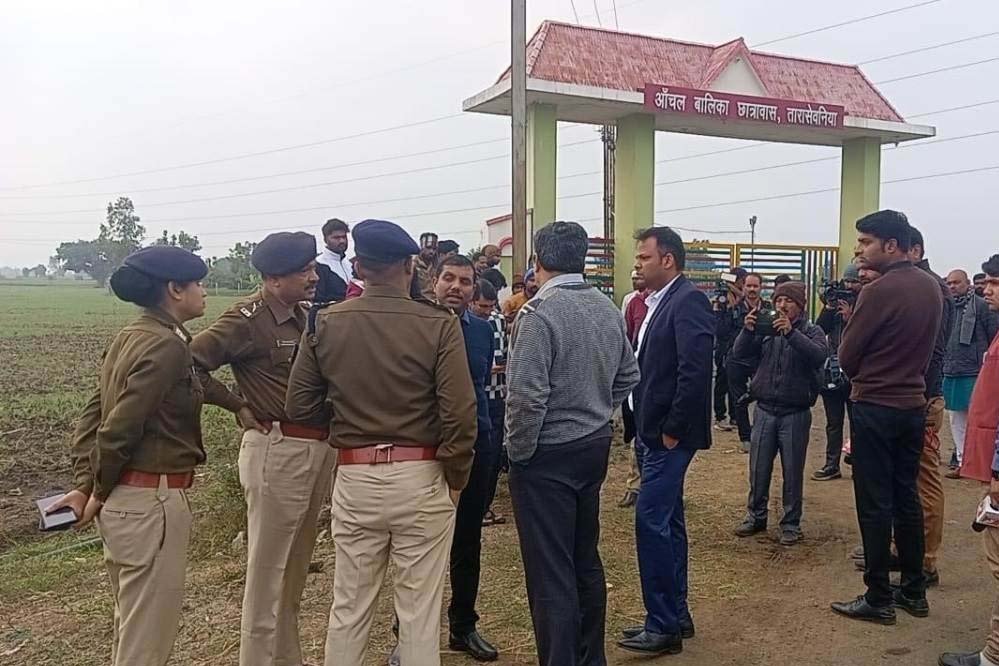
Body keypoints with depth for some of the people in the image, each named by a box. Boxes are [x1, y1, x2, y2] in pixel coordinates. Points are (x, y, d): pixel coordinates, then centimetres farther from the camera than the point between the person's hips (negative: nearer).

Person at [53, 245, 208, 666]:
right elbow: (121, 427, -20)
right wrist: (99, 491, -6)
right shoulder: (167, 345, -18)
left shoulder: (129, 338, 9)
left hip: (123, 497, 9)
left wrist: (84, 485, 7)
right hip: (151, 501, -9)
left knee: (131, 623, 23)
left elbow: (93, 414, 10)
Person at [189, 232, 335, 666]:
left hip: (319, 449, 8)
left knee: (295, 569, 19)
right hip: (277, 452, -8)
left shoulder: (305, 316, 10)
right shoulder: (249, 317, -12)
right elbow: (191, 362, -18)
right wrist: (238, 406, -12)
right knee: (267, 571, 4)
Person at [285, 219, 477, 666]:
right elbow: (459, 413, -14)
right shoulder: (439, 324, -10)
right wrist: (455, 478, 1)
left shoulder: (325, 323, -1)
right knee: (420, 610, 10)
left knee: (349, 607, 17)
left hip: (354, 478, 3)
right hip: (422, 477, -2)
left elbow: (299, 407, 3)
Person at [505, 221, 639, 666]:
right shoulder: (608, 309, 4)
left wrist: (519, 451, -10)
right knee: (586, 558, 20)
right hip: (595, 445, 8)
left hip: (548, 455, -8)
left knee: (550, 573, 1)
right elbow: (628, 376, 13)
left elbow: (526, 395, -23)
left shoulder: (539, 312, -19)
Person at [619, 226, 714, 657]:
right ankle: (676, 615, 26)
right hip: (656, 431, 10)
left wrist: (673, 429, -19)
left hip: (670, 433, -10)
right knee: (667, 520, 14)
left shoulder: (689, 301, -15)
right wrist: (650, 426, 11)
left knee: (651, 520, -7)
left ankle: (664, 625, 4)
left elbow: (695, 370, -24)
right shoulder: (658, 302, 14)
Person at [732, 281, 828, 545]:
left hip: (795, 413, -3)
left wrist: (791, 332, -31)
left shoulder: (812, 332, 0)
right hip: (765, 409, 3)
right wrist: (748, 330, -21)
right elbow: (740, 354, -3)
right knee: (758, 469, 10)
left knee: (793, 472, 7)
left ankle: (791, 523, 20)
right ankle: (756, 516, 26)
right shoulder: (765, 329, 7)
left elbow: (819, 355, -21)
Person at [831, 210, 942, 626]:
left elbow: (846, 358, -10)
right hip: (913, 404, 8)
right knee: (906, 498, 15)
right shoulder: (931, 287, 5)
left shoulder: (879, 291, -18)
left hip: (875, 407, -7)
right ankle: (914, 591, 25)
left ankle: (878, 600, 9)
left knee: (875, 504, 1)